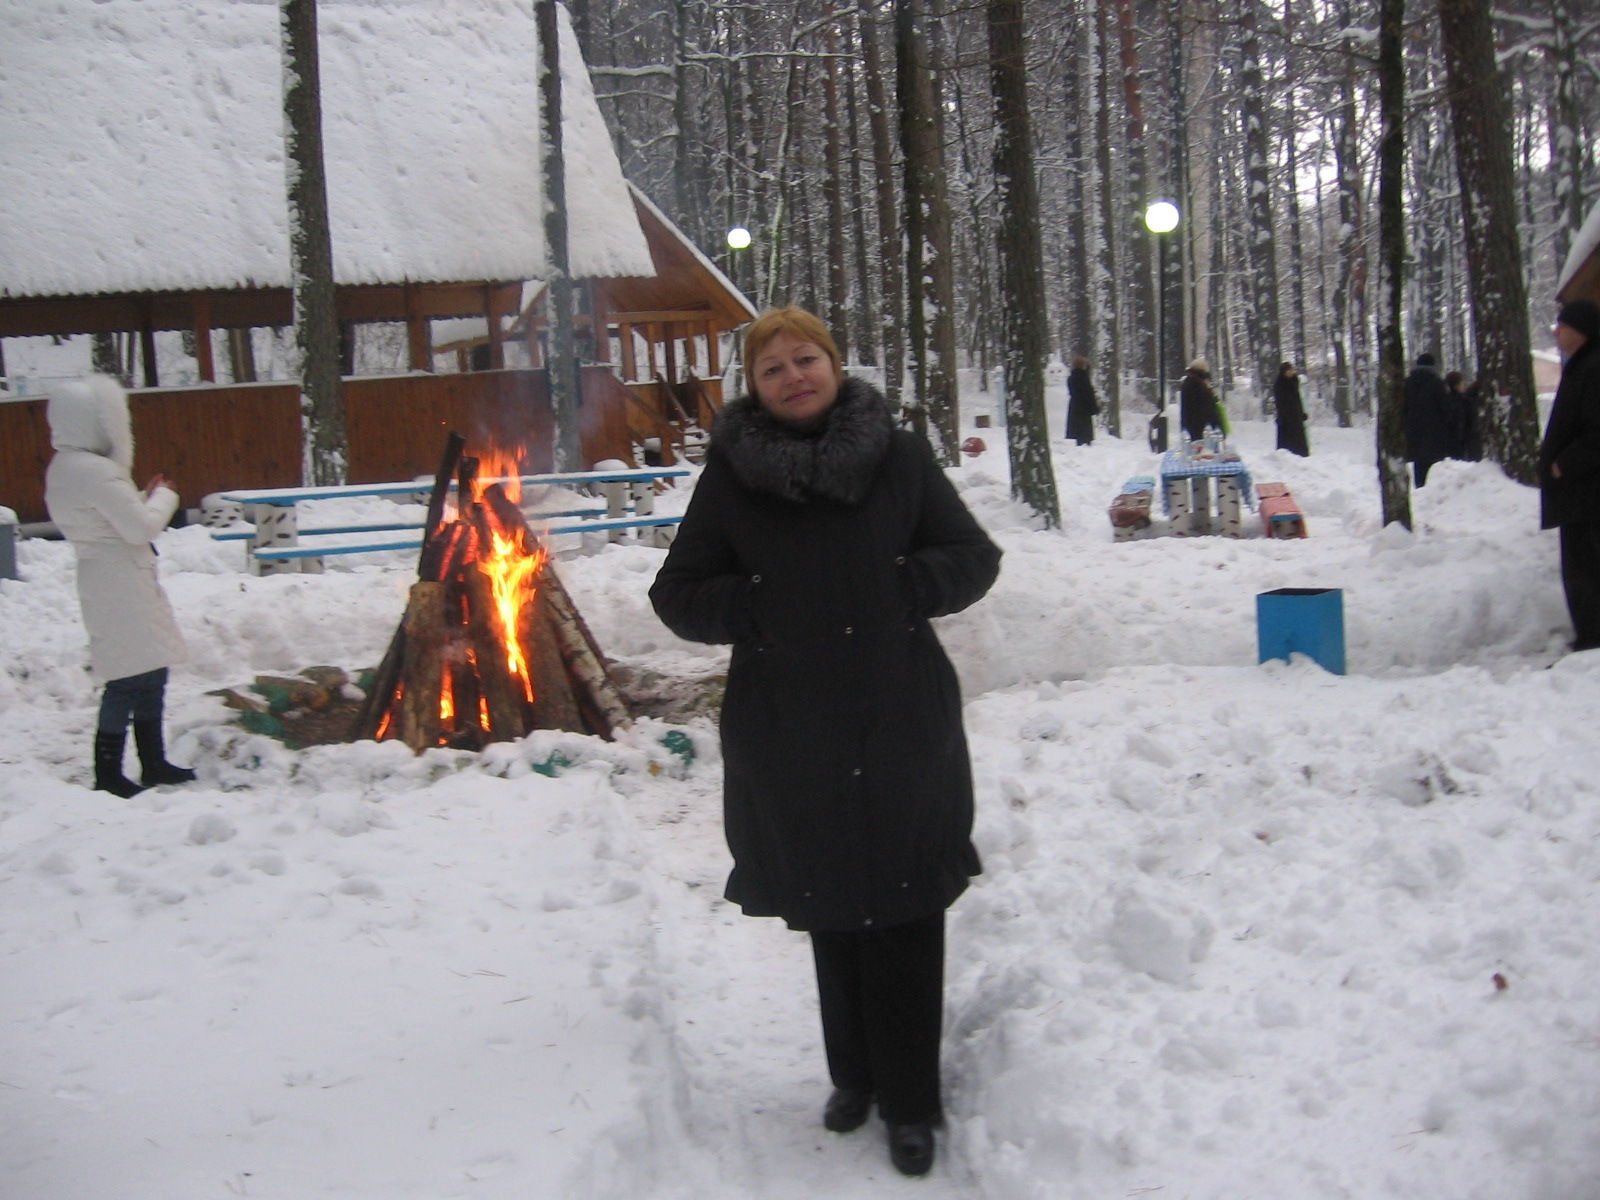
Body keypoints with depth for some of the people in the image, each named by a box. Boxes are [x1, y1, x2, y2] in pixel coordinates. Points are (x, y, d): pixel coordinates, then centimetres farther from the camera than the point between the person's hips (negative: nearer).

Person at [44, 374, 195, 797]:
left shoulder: (66, 468, 13)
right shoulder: (94, 470, -19)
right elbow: (141, 527, -20)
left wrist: (147, 497, 9)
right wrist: (164, 497, -3)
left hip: (113, 583, 10)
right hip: (121, 586, -10)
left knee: (149, 675, 16)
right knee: (130, 679, -6)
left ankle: (154, 763, 25)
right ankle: (108, 774, 0)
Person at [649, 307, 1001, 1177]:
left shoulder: (898, 457, 1)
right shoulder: (730, 475, 2)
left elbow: (974, 558, 7)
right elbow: (677, 594, 5)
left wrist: (903, 590, -11)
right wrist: (757, 610, -12)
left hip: (901, 725, -1)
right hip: (792, 736, 1)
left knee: (904, 915, 2)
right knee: (831, 912, 12)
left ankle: (909, 1103, 16)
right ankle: (854, 1076, 32)